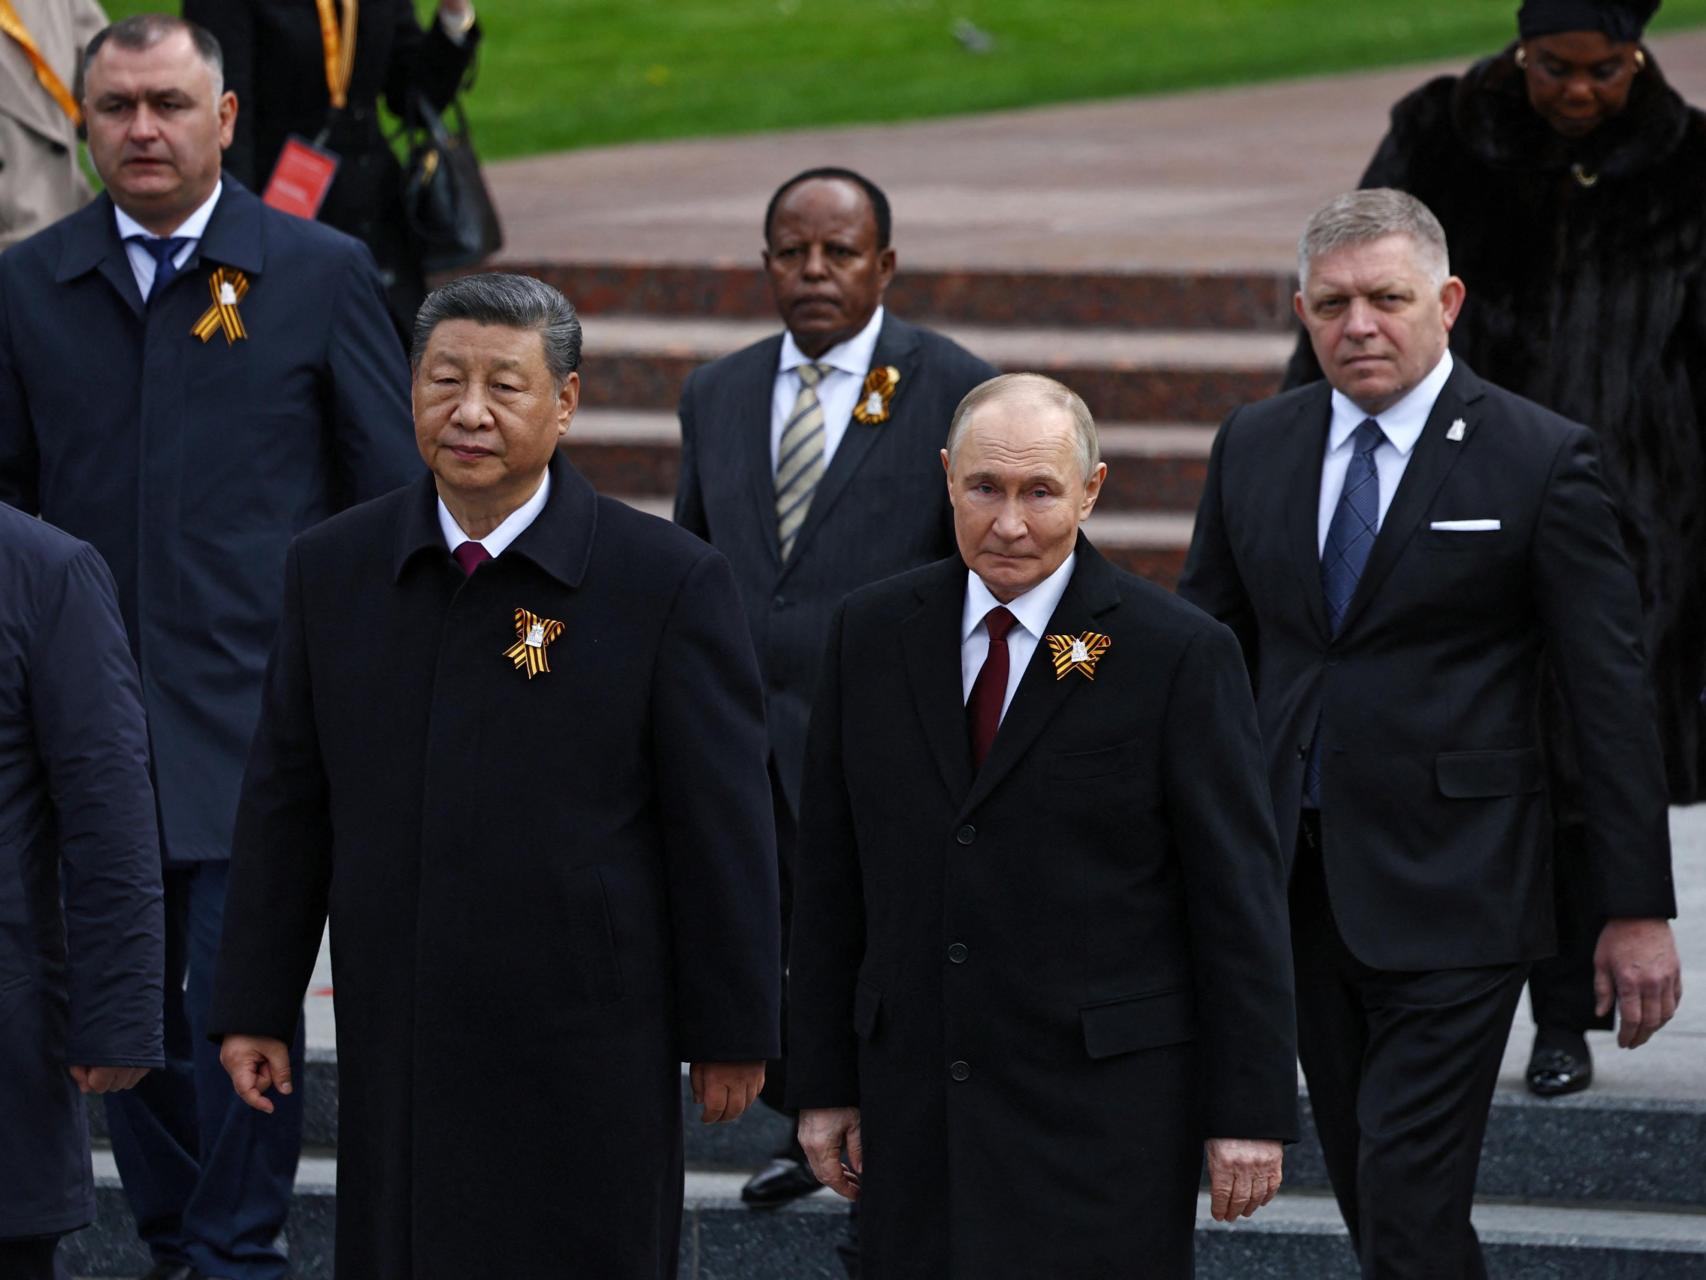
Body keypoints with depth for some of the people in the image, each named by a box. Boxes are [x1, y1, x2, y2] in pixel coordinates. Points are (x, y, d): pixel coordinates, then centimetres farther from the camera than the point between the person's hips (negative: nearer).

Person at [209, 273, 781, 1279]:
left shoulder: (671, 582, -7)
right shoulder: (333, 571, 4)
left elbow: (721, 822, -4)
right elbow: (287, 804, 10)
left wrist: (732, 1031, -2)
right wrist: (256, 1006, 9)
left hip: (587, 1051, -3)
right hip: (394, 1046, 3)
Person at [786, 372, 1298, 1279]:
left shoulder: (1179, 654, -5)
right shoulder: (871, 633, 8)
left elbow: (1238, 893, -4)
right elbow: (830, 875, 11)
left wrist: (1250, 1110, -7)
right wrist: (823, 1082, 9)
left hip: (1105, 1108, -4)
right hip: (916, 1100, 4)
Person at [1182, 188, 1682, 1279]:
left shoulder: (1541, 460, -6)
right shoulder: (1255, 447, 8)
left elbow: (1612, 691, -5)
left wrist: (1639, 909, -7)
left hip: (1453, 896, -5)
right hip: (1296, 884, 5)